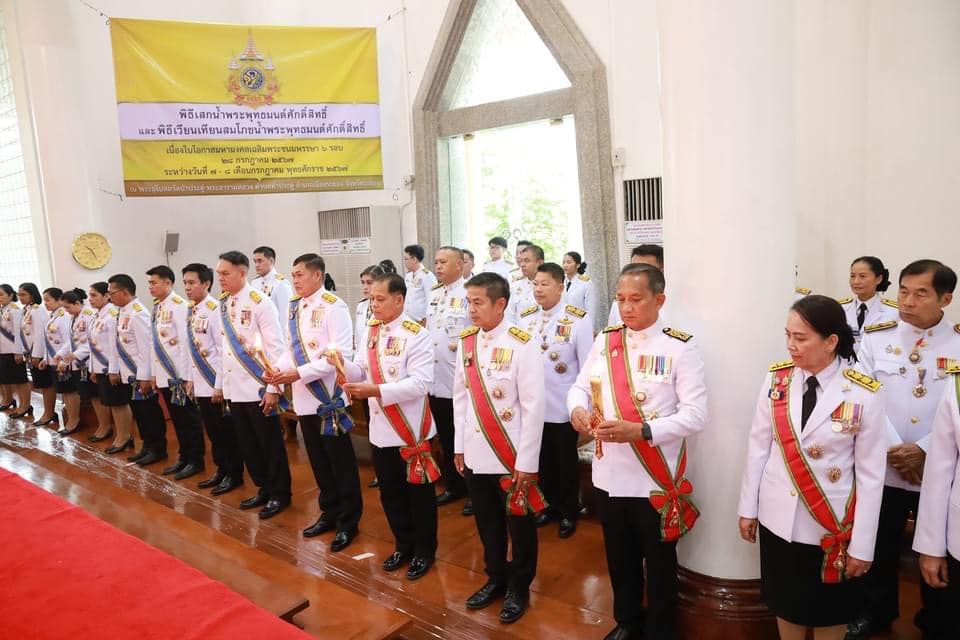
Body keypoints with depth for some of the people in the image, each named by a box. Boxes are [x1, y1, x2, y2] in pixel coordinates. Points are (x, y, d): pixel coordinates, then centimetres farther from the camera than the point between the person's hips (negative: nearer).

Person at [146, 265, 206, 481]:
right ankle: (183, 457, 25)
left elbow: (185, 341, -16)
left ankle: (195, 460, 12)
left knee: (188, 418, 2)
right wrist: (154, 373, 15)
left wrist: (185, 376, -17)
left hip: (179, 374, -7)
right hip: (164, 374, 8)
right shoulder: (156, 307, 11)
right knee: (176, 418, 14)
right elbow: (154, 342, 16)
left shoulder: (179, 305, -13)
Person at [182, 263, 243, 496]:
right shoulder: (190, 311, 9)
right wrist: (190, 378, 15)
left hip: (217, 383, -8)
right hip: (201, 382, 8)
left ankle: (234, 474, 15)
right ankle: (221, 470, 28)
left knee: (226, 430, 3)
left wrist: (220, 385, -18)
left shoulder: (215, 309, -16)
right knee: (212, 430, 16)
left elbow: (224, 349, -18)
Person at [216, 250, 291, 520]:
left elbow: (277, 346, -14)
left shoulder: (259, 303, -12)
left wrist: (273, 388, -16)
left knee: (270, 444, 5)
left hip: (258, 387, -7)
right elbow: (224, 346, 15)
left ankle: (280, 494, 19)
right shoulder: (223, 304, 7)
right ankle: (263, 489, 30)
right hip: (234, 388, 7)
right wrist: (223, 383, 13)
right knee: (247, 444, 15)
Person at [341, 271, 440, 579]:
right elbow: (360, 371, 5)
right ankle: (403, 545, 36)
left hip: (411, 428, -6)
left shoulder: (416, 334, -15)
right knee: (390, 493, 18)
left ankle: (424, 551, 27)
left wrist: (377, 391, -29)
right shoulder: (370, 330, 6)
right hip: (380, 427, 6)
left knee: (418, 493, 9)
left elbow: (421, 383, -23)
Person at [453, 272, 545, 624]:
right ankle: (496, 578, 40)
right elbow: (460, 397, 9)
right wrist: (460, 445, 9)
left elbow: (534, 406, -14)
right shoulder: (466, 341, 2)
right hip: (475, 453, 5)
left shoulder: (523, 344, -15)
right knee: (487, 523, 19)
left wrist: (527, 461, -13)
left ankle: (518, 588, 32)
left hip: (511, 455, -5)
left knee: (519, 524, 12)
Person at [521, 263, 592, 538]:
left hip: (563, 407, -4)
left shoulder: (579, 319, -12)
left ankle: (569, 512, 31)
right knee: (543, 459, 17)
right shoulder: (524, 317, 2)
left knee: (566, 462, 13)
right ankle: (550, 505, 37)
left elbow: (588, 368, -9)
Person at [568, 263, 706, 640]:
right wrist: (578, 409, -17)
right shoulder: (604, 340, 4)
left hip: (657, 480, -4)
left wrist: (639, 430, -28)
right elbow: (580, 386, 7)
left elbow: (695, 415, -16)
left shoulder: (680, 347, -11)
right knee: (619, 559, 22)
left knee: (659, 564, 15)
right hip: (610, 474, 5)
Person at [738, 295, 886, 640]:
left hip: (832, 526, -3)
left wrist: (862, 545, -7)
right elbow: (759, 446, 0)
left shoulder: (863, 395, -15)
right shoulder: (776, 378, -7)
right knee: (785, 605, 21)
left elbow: (871, 475, -10)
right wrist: (748, 507, 4)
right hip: (778, 518, 3)